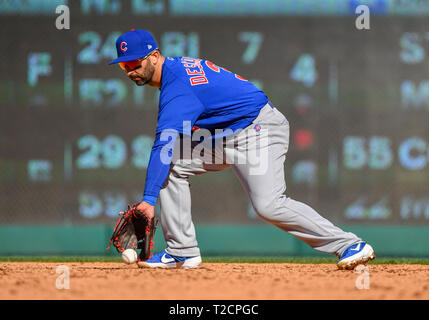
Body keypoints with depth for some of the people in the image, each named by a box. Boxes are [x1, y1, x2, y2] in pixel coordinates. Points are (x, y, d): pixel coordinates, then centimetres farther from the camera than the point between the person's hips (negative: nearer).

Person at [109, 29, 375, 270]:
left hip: (259, 130, -10)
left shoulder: (177, 85, -22)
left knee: (269, 206, -23)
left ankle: (349, 245, -16)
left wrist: (149, 199, -34)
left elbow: (164, 145, -30)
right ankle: (182, 251, 2)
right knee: (173, 166, 1)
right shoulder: (177, 67, 9)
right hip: (228, 137, 10)